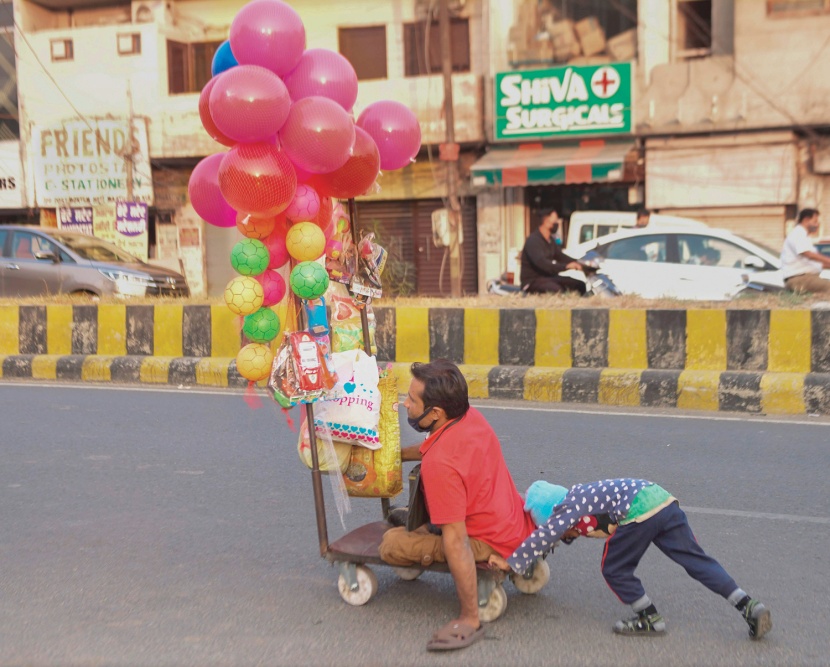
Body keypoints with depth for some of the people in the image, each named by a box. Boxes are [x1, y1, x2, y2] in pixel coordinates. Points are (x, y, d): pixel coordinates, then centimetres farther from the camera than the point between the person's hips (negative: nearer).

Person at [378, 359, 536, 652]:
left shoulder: (440, 463, -32)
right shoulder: (471, 416, -7)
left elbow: (456, 542, -32)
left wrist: (469, 618, -28)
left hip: (496, 546, -9)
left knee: (392, 544, -15)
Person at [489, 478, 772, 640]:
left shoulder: (568, 508, 4)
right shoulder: (577, 496, 29)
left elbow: (544, 535, -8)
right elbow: (553, 534, 46)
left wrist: (511, 563, 2)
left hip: (639, 511, -9)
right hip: (663, 499, 9)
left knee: (615, 570, 10)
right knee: (696, 560, 12)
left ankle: (650, 619, 19)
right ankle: (749, 607, 8)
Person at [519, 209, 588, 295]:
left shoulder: (551, 240, 13)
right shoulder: (533, 240, -18)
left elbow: (560, 256, 15)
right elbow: (541, 262, -31)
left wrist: (577, 263, -5)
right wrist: (566, 266, -37)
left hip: (548, 277, 10)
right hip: (532, 281, -10)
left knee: (580, 284, -1)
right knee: (557, 290, -37)